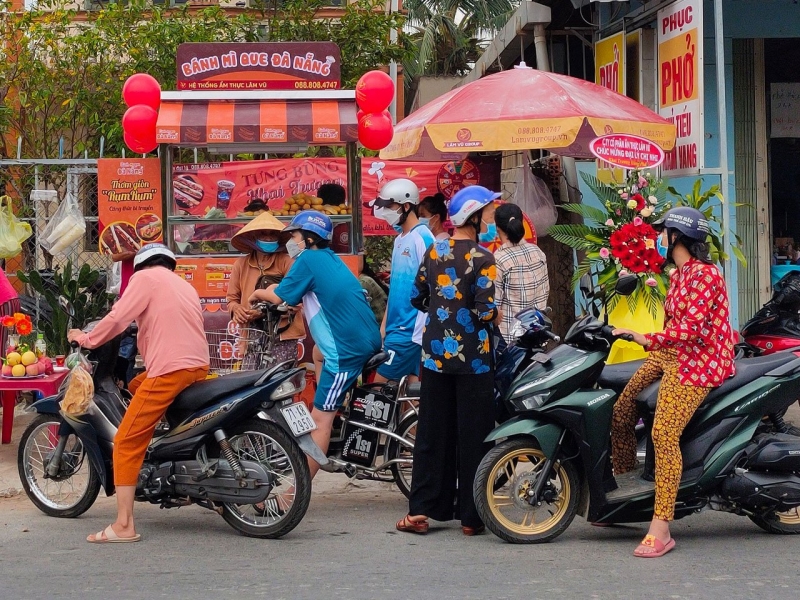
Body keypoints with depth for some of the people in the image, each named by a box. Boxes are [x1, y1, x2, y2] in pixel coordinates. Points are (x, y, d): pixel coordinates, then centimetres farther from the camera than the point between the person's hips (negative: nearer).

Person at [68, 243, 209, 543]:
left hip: (169, 370, -8)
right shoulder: (184, 285, 28)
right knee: (136, 386, 31)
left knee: (127, 441, -6)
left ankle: (124, 525, -13)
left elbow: (118, 319, -5)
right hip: (199, 366, 8)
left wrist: (87, 339, 9)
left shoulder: (144, 277, 5)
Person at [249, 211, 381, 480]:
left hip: (347, 348, -9)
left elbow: (279, 297, -6)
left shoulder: (308, 259, -7)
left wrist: (258, 294, 14)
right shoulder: (330, 258, 19)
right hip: (367, 340, 9)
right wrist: (275, 290, 24)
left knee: (320, 419, -8)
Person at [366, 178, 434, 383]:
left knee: (379, 386, -8)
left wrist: (421, 328, -19)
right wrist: (384, 325, 17)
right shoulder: (400, 239, 15)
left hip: (410, 329, -9)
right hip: (397, 326, 9)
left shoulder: (422, 237, -12)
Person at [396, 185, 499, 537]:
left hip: (435, 353, 5)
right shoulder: (482, 258, -12)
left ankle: (421, 510, 8)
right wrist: (496, 313, 3)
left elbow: (417, 298, 12)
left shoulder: (433, 253, 4)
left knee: (432, 432, 10)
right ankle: (472, 516, 6)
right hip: (472, 357, -5)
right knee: (473, 434, 2)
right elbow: (487, 311, -18)